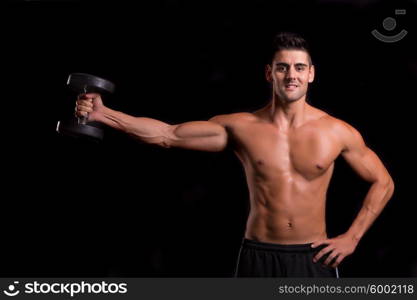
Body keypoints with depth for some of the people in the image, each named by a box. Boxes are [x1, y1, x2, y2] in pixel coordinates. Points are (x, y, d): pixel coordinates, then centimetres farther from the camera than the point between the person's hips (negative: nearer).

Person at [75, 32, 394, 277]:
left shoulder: (337, 131, -2)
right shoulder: (241, 127, -3)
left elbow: (383, 183, 8)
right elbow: (168, 135, -6)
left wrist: (352, 238, 0)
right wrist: (102, 114, -13)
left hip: (313, 259, 0)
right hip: (259, 258, 0)